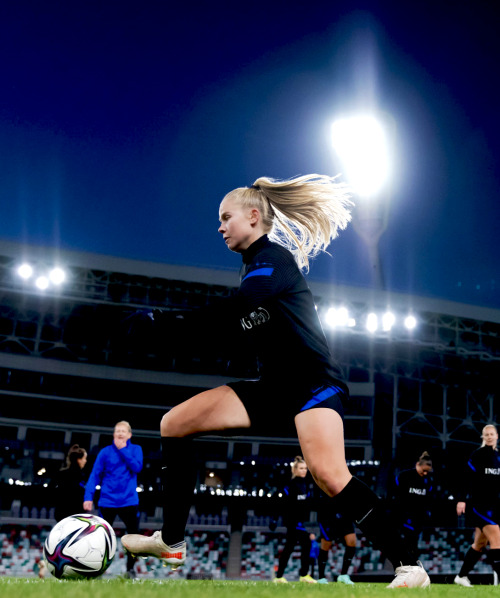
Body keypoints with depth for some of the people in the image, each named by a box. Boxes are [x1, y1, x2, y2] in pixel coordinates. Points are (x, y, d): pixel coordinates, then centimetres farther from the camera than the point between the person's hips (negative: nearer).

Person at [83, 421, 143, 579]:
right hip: (108, 501, -1)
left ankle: (130, 569, 18)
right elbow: (95, 475, -2)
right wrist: (88, 497, -12)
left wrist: (123, 449, -13)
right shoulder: (105, 452, 0)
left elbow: (137, 467, -14)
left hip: (129, 500, 1)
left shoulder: (136, 449, 3)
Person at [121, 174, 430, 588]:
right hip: (272, 388, 9)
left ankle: (408, 566, -13)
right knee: (174, 424, -2)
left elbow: (224, 315, -23)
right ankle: (172, 543, 5)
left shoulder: (274, 258, -9)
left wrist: (161, 322, -17)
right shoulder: (251, 267, 18)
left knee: (328, 475, -31)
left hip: (314, 382, -8)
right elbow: (231, 334, 17)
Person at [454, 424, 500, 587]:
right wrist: (461, 499, -17)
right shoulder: (478, 454, -7)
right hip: (478, 504, -7)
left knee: (480, 543, 8)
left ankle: (461, 576, 17)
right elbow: (467, 478, -11)